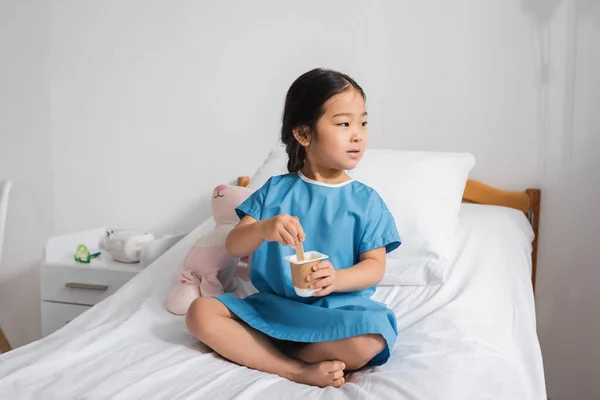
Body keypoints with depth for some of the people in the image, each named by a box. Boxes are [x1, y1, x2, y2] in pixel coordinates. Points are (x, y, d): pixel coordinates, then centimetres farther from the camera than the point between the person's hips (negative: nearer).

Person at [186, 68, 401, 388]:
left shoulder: (365, 200, -1)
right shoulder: (275, 190, 3)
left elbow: (375, 266, -4)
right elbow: (234, 247, -3)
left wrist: (337, 279, -26)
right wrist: (262, 229, -26)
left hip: (337, 312, -2)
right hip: (271, 307, 2)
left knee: (369, 341, -34)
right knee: (201, 313, -17)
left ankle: (266, 354, -12)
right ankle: (297, 371, -22)